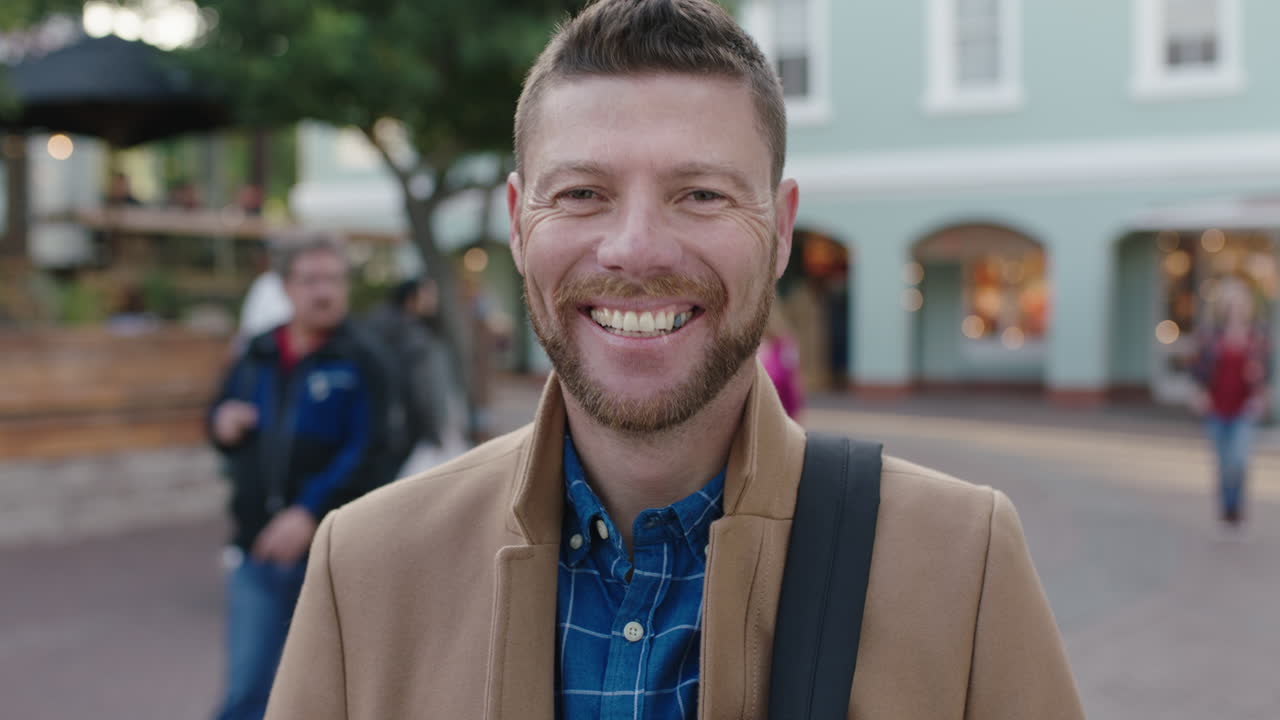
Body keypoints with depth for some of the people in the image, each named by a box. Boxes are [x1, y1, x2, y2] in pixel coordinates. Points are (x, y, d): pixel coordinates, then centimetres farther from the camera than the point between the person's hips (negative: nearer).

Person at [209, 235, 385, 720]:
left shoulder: (357, 362, -6)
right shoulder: (257, 356, 9)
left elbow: (362, 453, -16)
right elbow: (221, 415, 21)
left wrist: (310, 513, -25)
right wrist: (222, 425, -3)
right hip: (257, 551, 4)